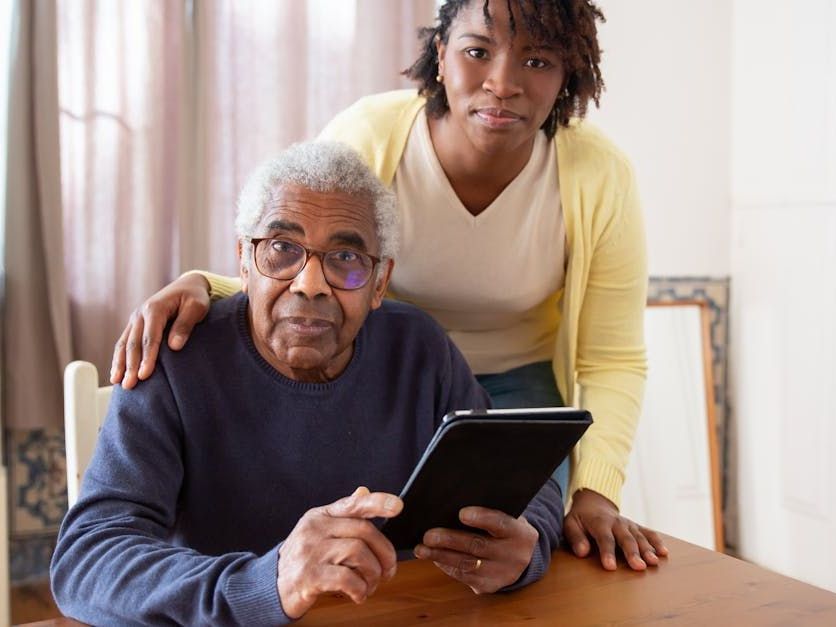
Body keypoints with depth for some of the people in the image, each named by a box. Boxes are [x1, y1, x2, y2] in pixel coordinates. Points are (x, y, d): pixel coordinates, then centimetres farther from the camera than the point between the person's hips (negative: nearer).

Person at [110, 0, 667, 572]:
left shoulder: (601, 177, -20)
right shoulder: (364, 138, -23)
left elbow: (614, 362, -12)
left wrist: (595, 495, -26)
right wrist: (202, 286, -35)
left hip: (518, 380, 1)